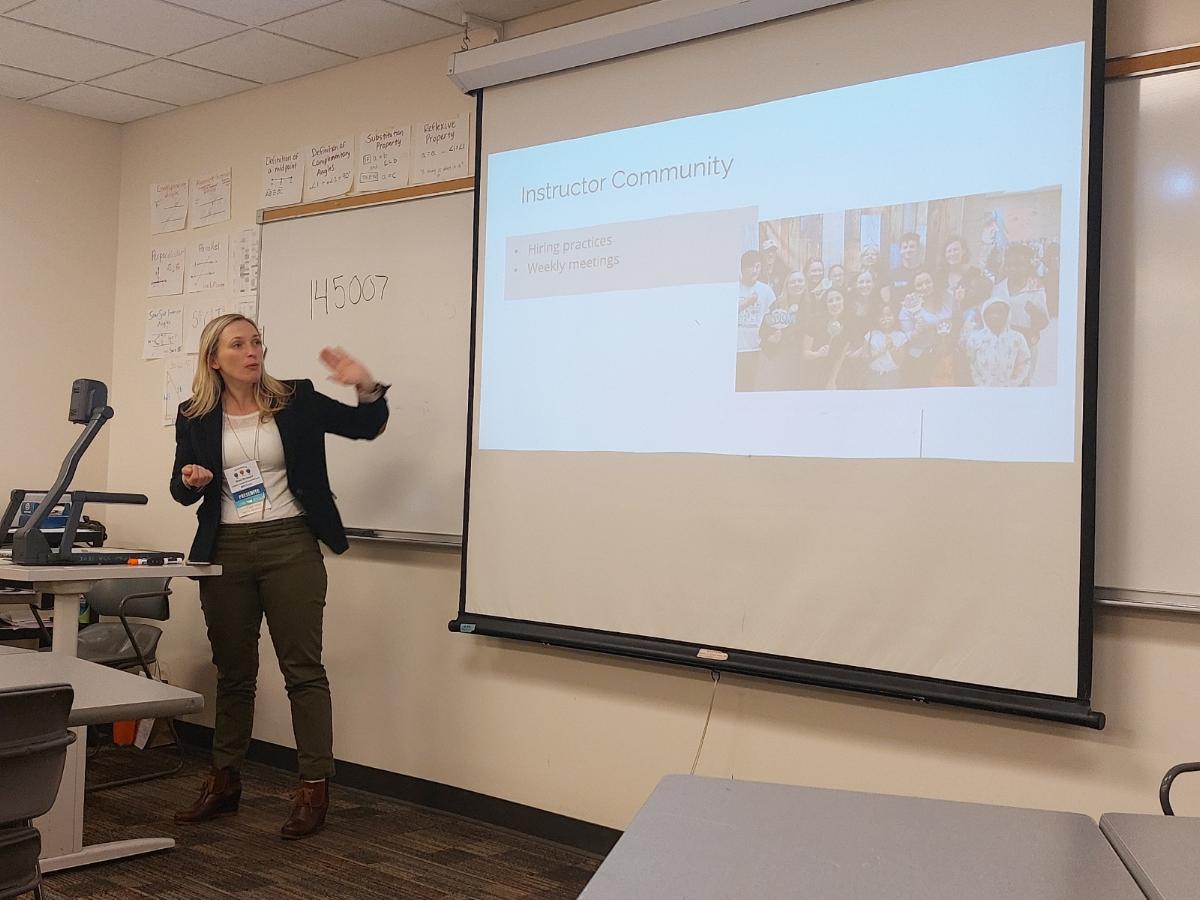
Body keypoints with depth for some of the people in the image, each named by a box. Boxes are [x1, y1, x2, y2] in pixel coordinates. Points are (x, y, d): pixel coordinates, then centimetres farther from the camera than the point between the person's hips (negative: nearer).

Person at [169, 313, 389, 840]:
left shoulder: (296, 401, 1)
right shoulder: (195, 417, 5)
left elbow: (367, 427, 2)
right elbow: (180, 487, 12)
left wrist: (366, 387, -18)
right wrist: (191, 481, -11)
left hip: (290, 546, -2)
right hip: (225, 551, 3)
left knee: (303, 668, -3)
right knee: (232, 672, 12)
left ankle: (314, 789, 1)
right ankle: (224, 782, 24)